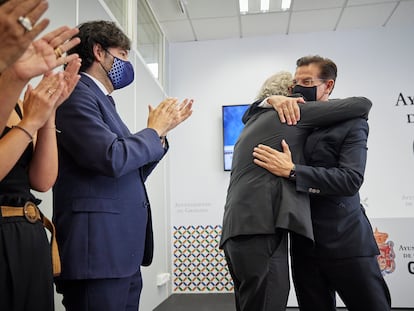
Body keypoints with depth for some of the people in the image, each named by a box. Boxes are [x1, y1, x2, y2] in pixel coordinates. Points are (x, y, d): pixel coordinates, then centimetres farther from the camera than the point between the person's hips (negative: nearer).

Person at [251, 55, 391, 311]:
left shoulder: (351, 124, -4)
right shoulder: (290, 118, 11)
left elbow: (350, 179, -16)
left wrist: (291, 170, -25)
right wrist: (273, 99, -6)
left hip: (347, 244, -4)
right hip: (304, 244, 4)